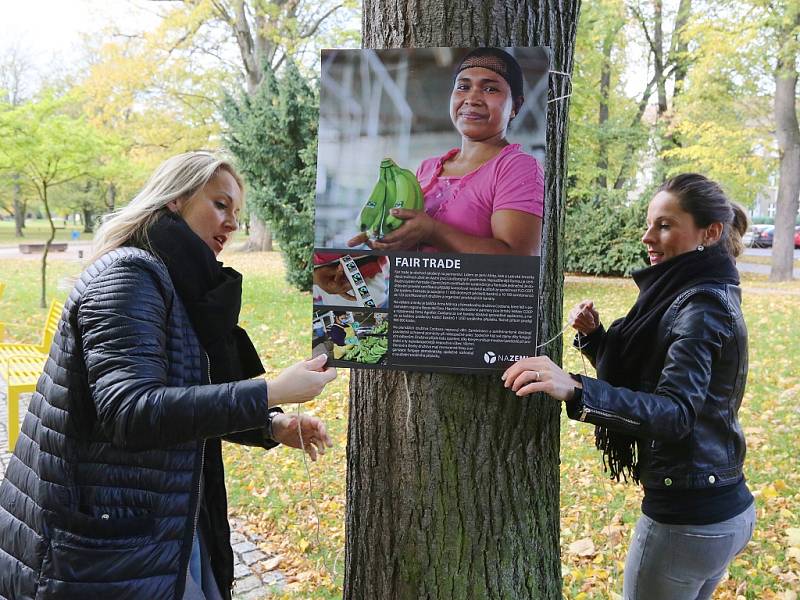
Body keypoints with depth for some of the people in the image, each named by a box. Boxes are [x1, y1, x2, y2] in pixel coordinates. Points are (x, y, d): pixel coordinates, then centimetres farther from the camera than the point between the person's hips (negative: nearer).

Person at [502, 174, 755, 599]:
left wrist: (575, 390, -47)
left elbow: (675, 412, -34)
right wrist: (594, 336, -4)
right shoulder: (703, 296, 9)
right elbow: (637, 381, 12)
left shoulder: (702, 305, -20)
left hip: (687, 519, -9)